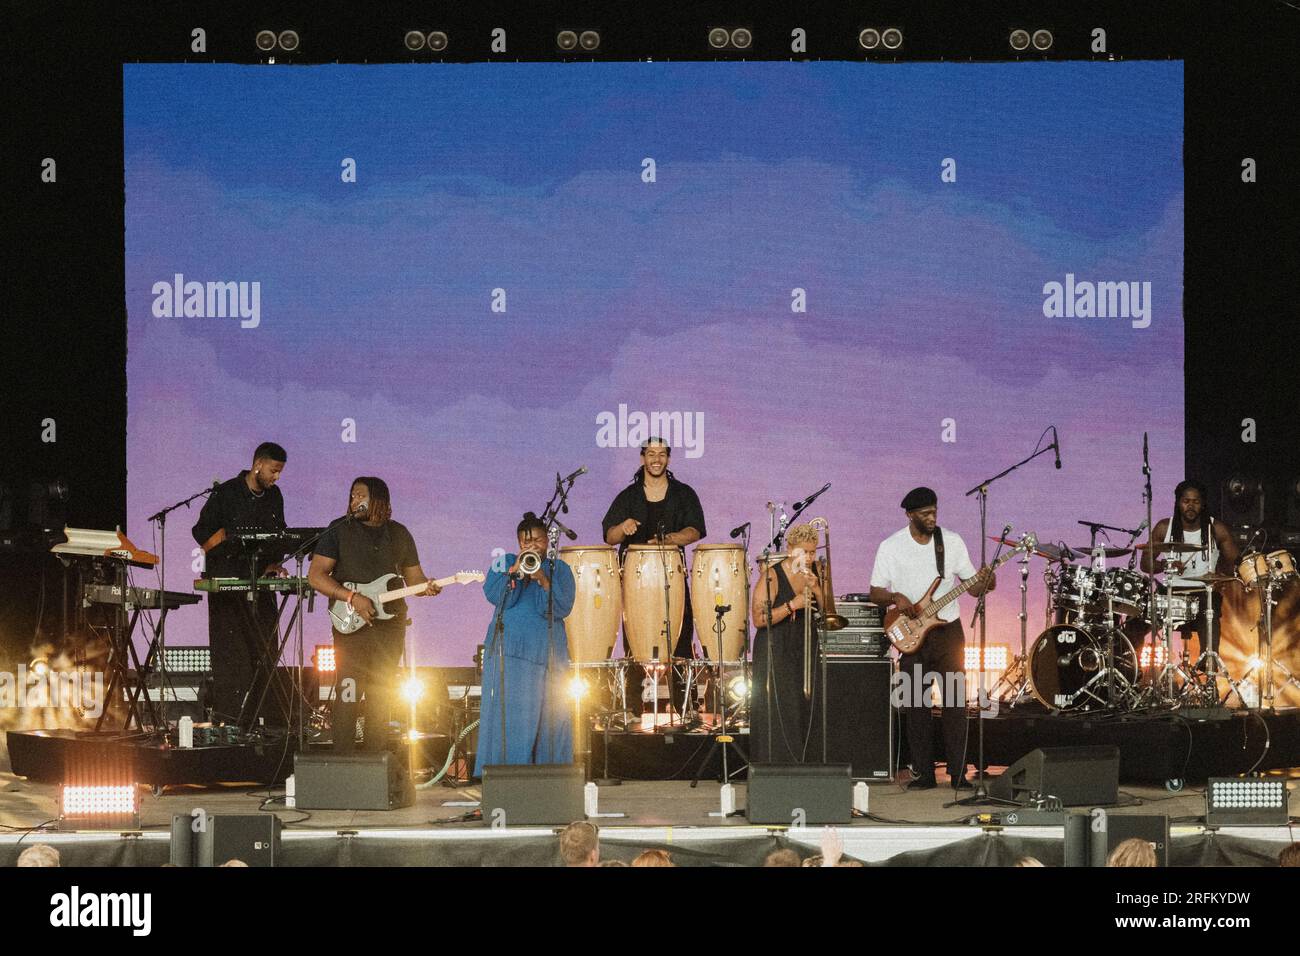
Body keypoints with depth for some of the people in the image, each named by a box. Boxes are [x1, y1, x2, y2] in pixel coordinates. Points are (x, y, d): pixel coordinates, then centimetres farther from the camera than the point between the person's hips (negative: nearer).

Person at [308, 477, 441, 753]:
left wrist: (426, 586, -7)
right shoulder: (339, 531, 1)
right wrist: (352, 597, -17)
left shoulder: (399, 534, 13)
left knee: (381, 698, 6)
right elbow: (315, 576, -5)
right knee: (348, 694, -10)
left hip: (390, 624, 4)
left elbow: (413, 576, 17)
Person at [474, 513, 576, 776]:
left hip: (547, 652, 1)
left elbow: (563, 608, -3)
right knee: (508, 712, -7)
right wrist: (515, 570, -14)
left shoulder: (559, 569, 11)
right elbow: (495, 597, -5)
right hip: (509, 650, 0)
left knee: (547, 714, -4)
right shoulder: (504, 563, 12)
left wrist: (543, 580, -16)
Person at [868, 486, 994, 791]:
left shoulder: (952, 542, 3)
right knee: (916, 706, 0)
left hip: (948, 631, 0)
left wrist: (984, 583, -16)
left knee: (955, 703, -5)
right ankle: (924, 774, 8)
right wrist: (896, 598, -18)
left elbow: (972, 586, 7)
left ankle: (959, 773, -1)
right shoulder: (891, 547, -1)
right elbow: (875, 594, 2)